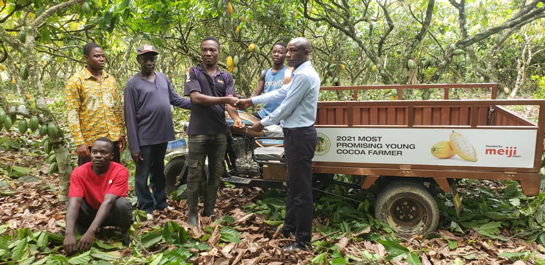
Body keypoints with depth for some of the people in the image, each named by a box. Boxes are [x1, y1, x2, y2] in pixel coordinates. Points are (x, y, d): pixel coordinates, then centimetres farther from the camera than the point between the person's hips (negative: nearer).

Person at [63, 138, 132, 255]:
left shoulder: (120, 172, -24)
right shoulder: (79, 172, -18)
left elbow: (108, 202, -35)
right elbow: (74, 203, -32)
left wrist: (91, 232, -46)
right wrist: (69, 233, -48)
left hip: (111, 213, -1)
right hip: (90, 212, 2)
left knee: (123, 204, -34)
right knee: (74, 204, -28)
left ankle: (125, 234, -5)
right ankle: (83, 234, -5)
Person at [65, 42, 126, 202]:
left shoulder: (110, 80, 10)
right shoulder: (76, 82, -5)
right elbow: (72, 114, -9)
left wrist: (122, 133, 8)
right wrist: (79, 142, -15)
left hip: (113, 139, 4)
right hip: (89, 141, -4)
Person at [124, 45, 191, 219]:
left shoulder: (163, 78, 8)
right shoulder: (133, 83, -8)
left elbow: (175, 99, 12)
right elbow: (130, 117, -10)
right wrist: (134, 146, -12)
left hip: (163, 136, 5)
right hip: (145, 138, -5)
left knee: (159, 172, 20)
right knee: (142, 175, 7)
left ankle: (161, 203, 33)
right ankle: (146, 209, 22)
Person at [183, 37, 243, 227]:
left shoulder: (226, 77, 11)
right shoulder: (193, 72, 2)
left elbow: (229, 103, -1)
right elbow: (196, 97, -13)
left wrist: (236, 117, -23)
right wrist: (224, 99, -20)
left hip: (220, 131, 4)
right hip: (198, 131, -3)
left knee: (215, 174, 11)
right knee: (195, 174, 2)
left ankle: (209, 211, 25)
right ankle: (192, 214, 16)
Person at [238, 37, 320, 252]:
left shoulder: (304, 75, -18)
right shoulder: (302, 73, 16)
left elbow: (286, 107, -18)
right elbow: (280, 93, 20)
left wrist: (263, 124, -5)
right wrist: (251, 101, 19)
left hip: (300, 136, -11)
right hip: (296, 134, 11)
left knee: (301, 189, -3)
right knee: (293, 184, 20)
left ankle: (303, 241, 9)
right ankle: (290, 227, 36)